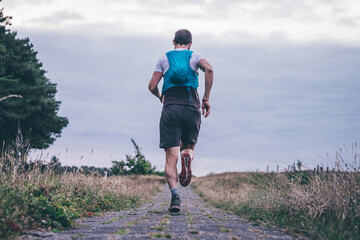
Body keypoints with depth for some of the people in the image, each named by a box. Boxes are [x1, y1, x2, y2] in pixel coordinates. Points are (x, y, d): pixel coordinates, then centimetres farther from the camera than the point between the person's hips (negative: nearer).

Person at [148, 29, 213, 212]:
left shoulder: (164, 58, 17)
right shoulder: (194, 56, 15)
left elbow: (152, 86, 11)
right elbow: (209, 69, -8)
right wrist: (206, 98, -4)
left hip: (170, 108, 0)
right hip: (191, 107, 0)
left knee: (171, 156, -3)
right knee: (188, 146, 21)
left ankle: (175, 196, -22)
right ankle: (187, 156, -17)